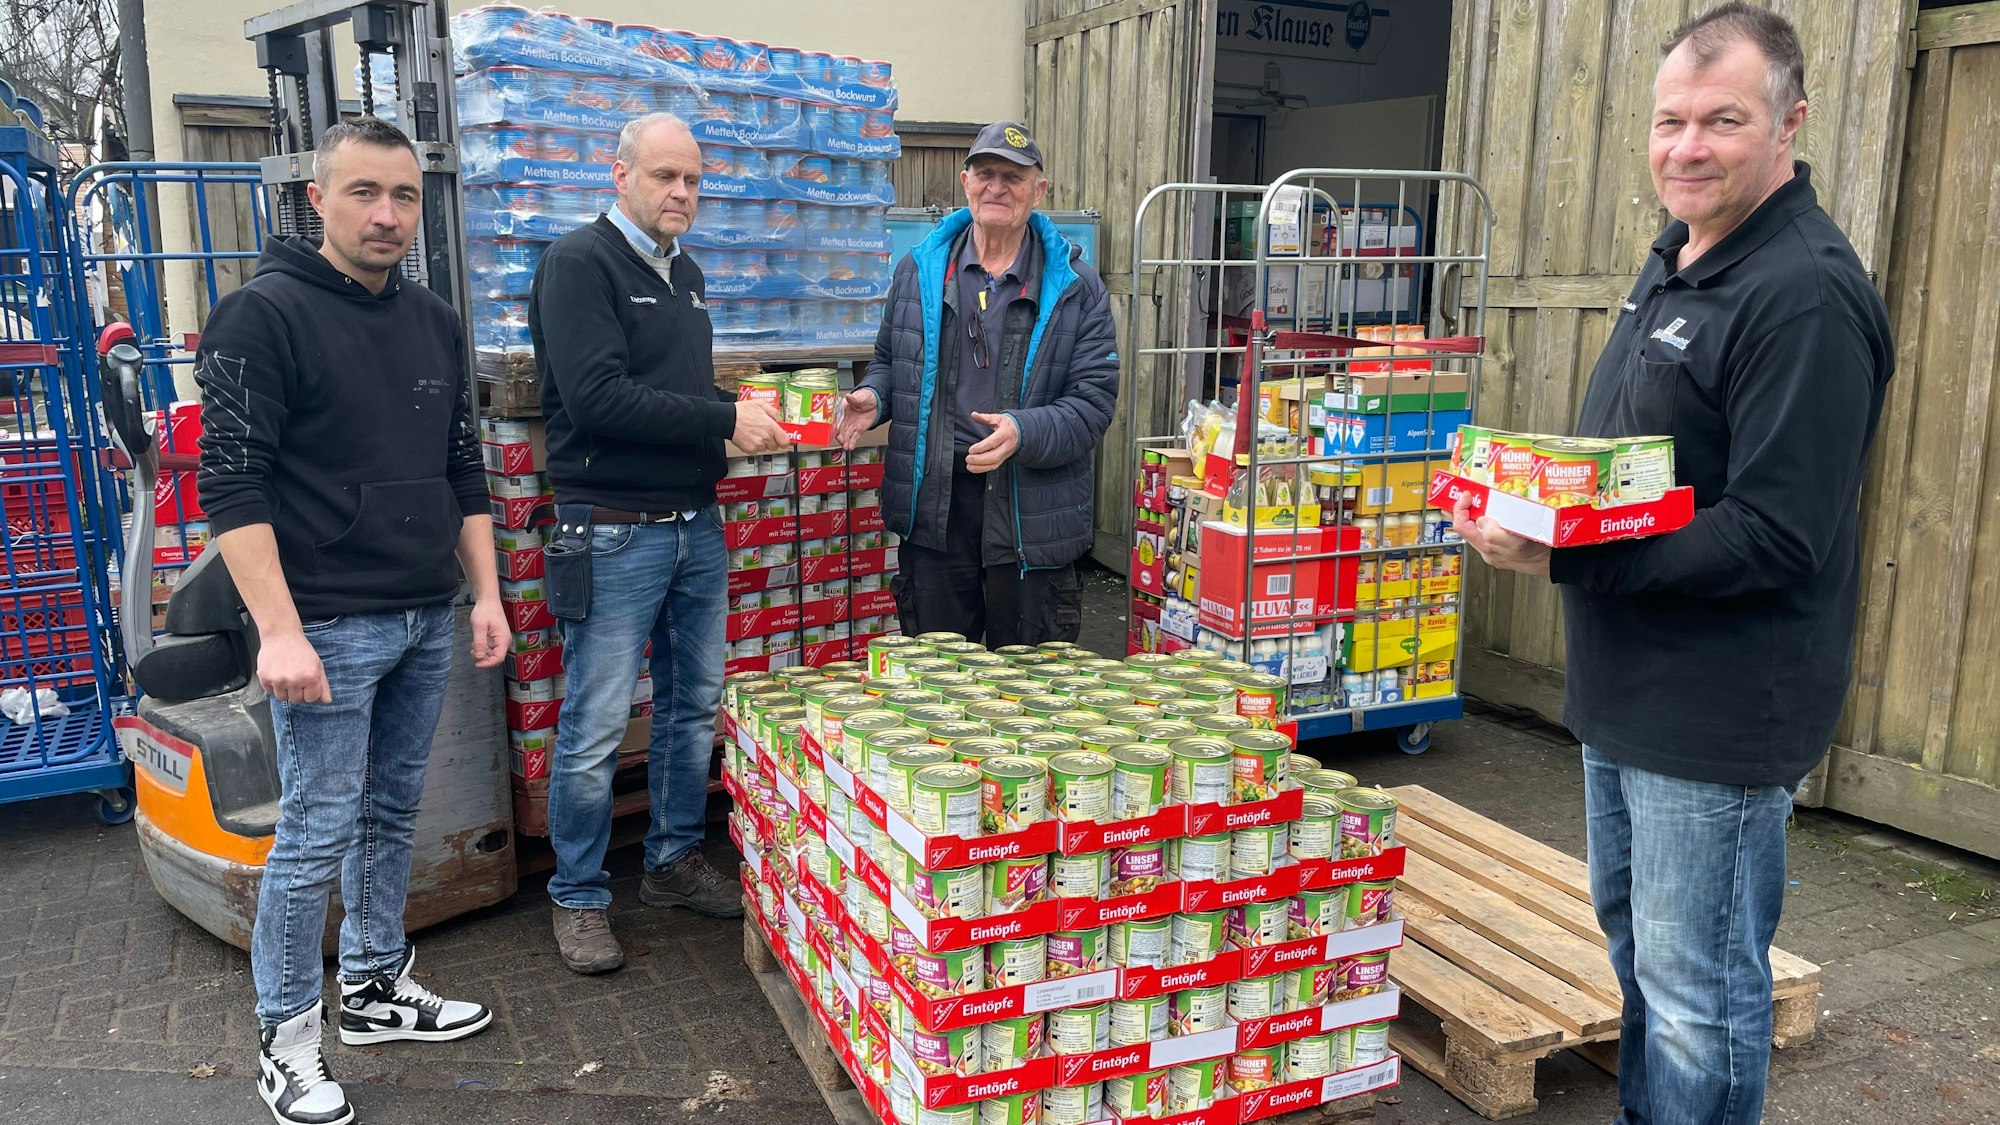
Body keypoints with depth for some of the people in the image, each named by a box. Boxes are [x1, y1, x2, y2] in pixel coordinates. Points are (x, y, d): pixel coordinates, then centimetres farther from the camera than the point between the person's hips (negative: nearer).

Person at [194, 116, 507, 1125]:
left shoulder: (434, 322, 12)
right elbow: (231, 482, -14)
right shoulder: (262, 316, -9)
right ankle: (286, 1034, 17)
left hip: (426, 623, 7)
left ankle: (376, 986, 32)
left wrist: (486, 594, 11)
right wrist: (278, 630, -20)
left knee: (393, 812, 16)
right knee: (316, 834, 0)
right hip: (328, 626, -6)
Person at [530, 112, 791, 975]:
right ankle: (579, 897, 15)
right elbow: (598, 396, -21)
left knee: (694, 706, 15)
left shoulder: (686, 274, 17)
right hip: (614, 532, -8)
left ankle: (675, 862, 31)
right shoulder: (579, 263, -9)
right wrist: (724, 420, -18)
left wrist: (741, 418, 3)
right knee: (594, 729, 0)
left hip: (696, 524, 8)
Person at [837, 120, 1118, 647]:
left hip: (1033, 518, -2)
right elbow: (890, 363, 21)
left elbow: (1094, 400, -5)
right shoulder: (919, 271, 10)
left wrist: (1024, 432, -22)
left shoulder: (1076, 287, 0)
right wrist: (874, 396, -2)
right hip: (933, 511, 2)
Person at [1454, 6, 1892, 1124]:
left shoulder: (1807, 295, -20)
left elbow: (1775, 536, -25)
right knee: (1633, 934, 24)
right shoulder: (1678, 258, 11)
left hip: (1720, 715, -10)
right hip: (1628, 693, 10)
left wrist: (1566, 561, -27)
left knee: (1696, 989, 4)